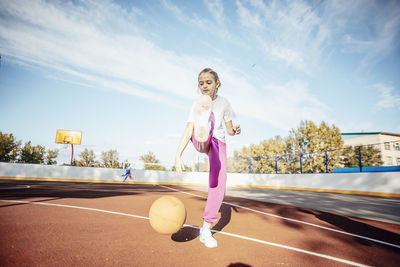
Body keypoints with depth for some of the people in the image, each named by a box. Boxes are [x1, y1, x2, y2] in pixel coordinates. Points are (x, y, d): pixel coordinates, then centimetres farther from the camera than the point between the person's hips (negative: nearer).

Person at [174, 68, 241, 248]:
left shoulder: (224, 103, 3)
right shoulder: (197, 104, -4)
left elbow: (229, 129, 9)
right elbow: (188, 131, -15)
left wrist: (235, 131, -16)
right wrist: (178, 155, -27)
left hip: (219, 144, 2)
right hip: (200, 142, -1)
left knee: (219, 187, -11)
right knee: (202, 133, -36)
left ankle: (206, 230, 3)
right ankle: (203, 129, -77)